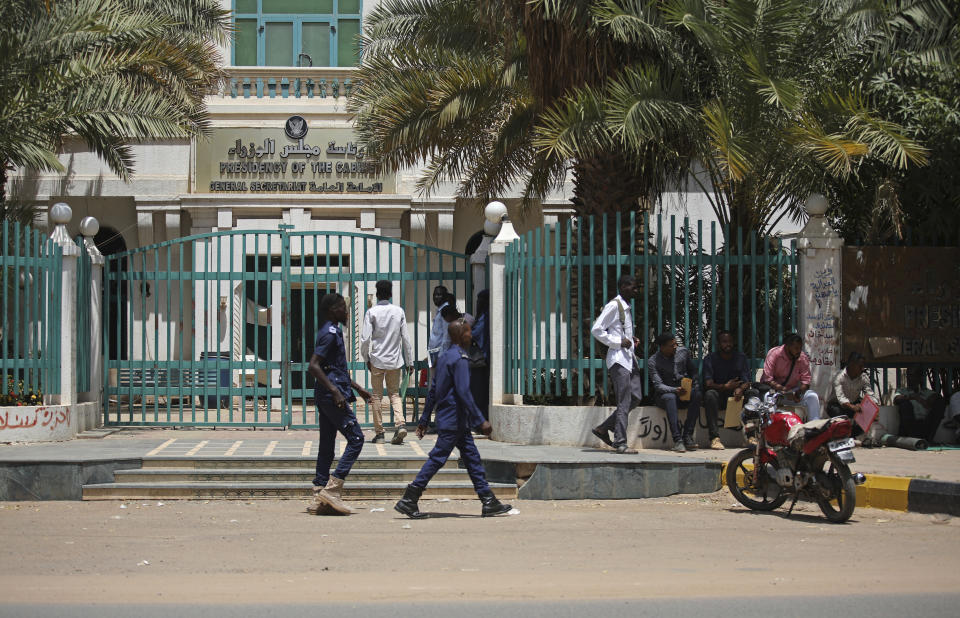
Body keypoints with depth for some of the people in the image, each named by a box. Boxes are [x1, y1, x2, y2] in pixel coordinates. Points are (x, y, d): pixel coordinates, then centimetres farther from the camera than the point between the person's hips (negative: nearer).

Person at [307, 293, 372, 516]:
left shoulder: (331, 332, 20)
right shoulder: (330, 333, -12)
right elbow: (313, 366, -21)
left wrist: (357, 388, 30)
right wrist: (335, 392, -23)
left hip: (326, 396, 10)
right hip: (332, 393, -10)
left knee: (326, 445, 8)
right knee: (355, 438, -8)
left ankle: (319, 499, 7)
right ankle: (332, 489, -13)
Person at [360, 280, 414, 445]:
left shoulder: (371, 312, -6)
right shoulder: (399, 311, 2)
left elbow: (365, 339, -10)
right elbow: (405, 338, 2)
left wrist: (366, 358, 5)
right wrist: (409, 362, 8)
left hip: (377, 359, -2)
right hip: (395, 360, 2)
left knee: (377, 396, 7)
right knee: (395, 394, 11)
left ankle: (379, 433, 7)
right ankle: (400, 424, -11)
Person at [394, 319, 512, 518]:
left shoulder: (444, 357, 13)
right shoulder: (459, 359, -16)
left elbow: (433, 391, 17)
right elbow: (464, 392, -22)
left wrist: (424, 420, 20)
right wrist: (480, 421, -20)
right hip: (454, 420, -10)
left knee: (472, 457, 9)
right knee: (437, 458, -7)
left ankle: (489, 502, 11)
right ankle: (409, 500, -6)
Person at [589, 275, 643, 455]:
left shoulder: (627, 308, 18)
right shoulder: (613, 306, -10)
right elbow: (596, 330, -16)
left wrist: (631, 340, 12)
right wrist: (619, 342, -17)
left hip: (629, 358, 9)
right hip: (618, 359, -9)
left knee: (636, 398, 9)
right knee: (624, 403, -9)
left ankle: (603, 428, 18)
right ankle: (620, 443, -5)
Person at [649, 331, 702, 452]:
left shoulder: (684, 352, 3)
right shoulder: (654, 362, -8)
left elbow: (693, 371, 14)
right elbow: (658, 385, -17)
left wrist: (695, 387, -3)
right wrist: (675, 390, -34)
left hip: (685, 392, 3)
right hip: (665, 394, -3)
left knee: (696, 395, -30)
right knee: (670, 397, -38)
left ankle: (687, 436, -31)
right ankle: (677, 440, -44)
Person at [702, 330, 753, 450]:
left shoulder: (740, 357, 8)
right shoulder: (710, 359, -1)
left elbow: (746, 382, -1)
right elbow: (708, 384, -13)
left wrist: (740, 389, -27)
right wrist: (724, 387, -33)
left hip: (736, 395, 3)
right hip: (719, 397, -3)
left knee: (754, 393, -24)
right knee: (710, 394, -35)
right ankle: (715, 437, -41)